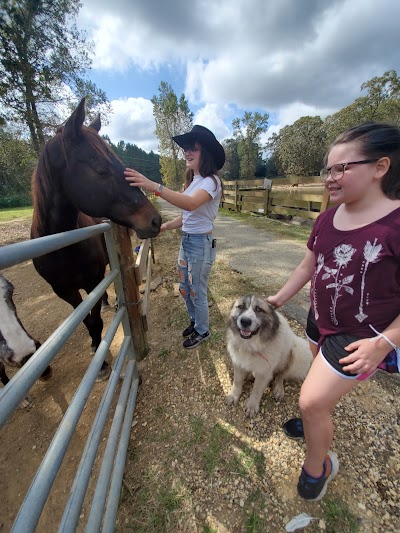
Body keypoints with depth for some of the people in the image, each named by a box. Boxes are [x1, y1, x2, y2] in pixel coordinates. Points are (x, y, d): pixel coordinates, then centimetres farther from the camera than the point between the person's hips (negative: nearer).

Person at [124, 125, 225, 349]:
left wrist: (154, 186, -44)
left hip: (201, 243, -9)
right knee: (185, 289, 20)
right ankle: (195, 321, 45)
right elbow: (186, 215, 13)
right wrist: (164, 227, 1)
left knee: (197, 292, 6)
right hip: (186, 241, 9)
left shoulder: (211, 180, -14)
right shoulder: (192, 181, 14)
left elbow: (191, 204, -35)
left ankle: (202, 331, 32)